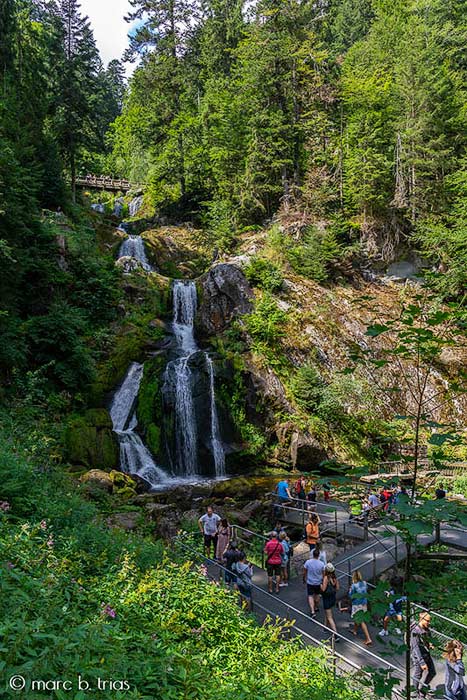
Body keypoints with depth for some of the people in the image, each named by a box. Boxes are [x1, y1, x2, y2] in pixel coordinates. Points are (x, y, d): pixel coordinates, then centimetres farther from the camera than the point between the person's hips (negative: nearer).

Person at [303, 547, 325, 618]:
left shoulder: (308, 562, -17)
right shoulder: (321, 564, -17)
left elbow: (304, 572, -5)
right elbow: (323, 574, -5)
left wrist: (304, 579, 13)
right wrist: (323, 581, 13)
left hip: (310, 582, -1)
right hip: (318, 582, 1)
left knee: (310, 596, 4)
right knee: (317, 595, 22)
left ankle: (313, 611, -8)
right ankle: (316, 608, 39)